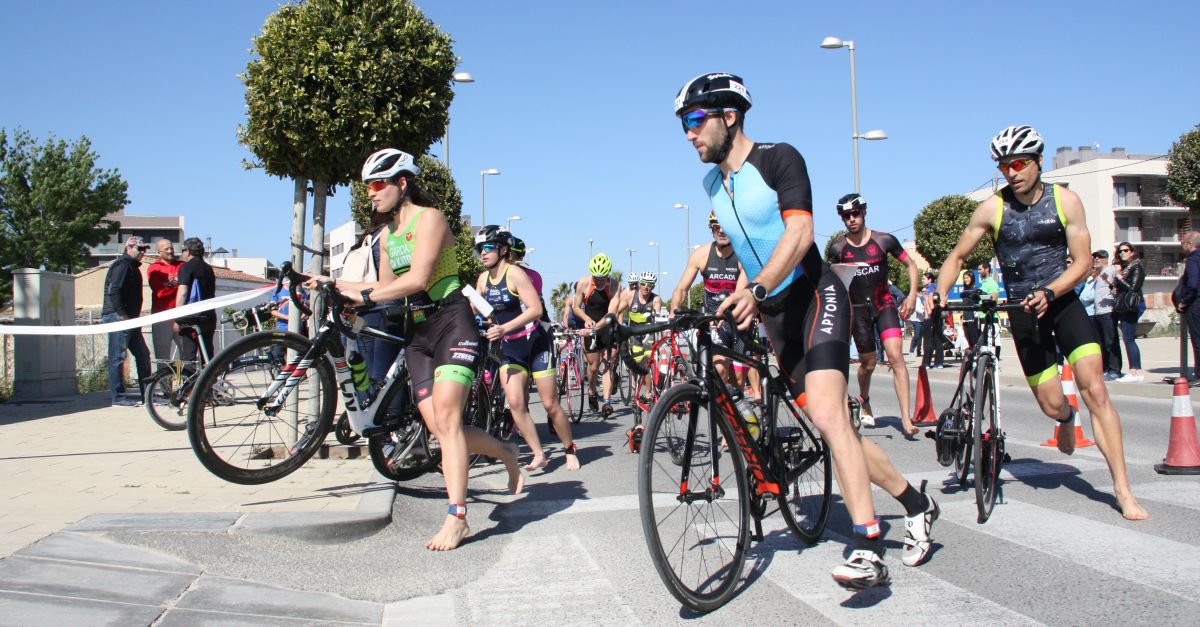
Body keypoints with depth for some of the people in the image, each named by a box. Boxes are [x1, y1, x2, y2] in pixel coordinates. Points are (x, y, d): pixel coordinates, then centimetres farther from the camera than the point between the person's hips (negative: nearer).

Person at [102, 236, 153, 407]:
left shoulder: (132, 266, 20)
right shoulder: (123, 265, -11)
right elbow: (113, 291, -22)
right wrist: (122, 315, -23)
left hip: (128, 318, 11)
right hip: (118, 317, -11)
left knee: (143, 355, 12)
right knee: (117, 357, -6)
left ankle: (146, 393, 17)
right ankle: (118, 397, -4)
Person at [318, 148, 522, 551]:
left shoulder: (429, 219, -8)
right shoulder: (387, 233, 16)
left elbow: (417, 278, -19)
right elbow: (388, 286, 17)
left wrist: (363, 293, -17)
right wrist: (336, 284, 7)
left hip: (451, 323, -8)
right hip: (417, 332, 8)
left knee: (445, 416, -18)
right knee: (438, 427, 0)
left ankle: (456, 518, -16)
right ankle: (505, 452, 25)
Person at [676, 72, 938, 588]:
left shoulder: (778, 158, -10)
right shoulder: (713, 183, 11)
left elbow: (799, 231, -24)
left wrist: (756, 289, -38)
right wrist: (748, 303, 20)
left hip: (815, 295, -7)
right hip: (774, 313, 7)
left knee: (826, 413, -24)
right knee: (830, 423, 5)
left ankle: (868, 549, -24)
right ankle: (916, 504, 22)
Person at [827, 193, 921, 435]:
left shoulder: (884, 240, -4)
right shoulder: (838, 249, -2)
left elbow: (910, 264, 6)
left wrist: (912, 294, -5)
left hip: (884, 305, -1)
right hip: (858, 309, 1)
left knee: (896, 356, -16)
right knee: (869, 363, 8)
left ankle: (906, 418, -17)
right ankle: (864, 402, 40)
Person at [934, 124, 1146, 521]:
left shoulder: (1065, 201, -7)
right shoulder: (992, 209, -7)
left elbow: (1081, 262, -7)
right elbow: (957, 256, 1)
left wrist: (1048, 293, -24)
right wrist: (940, 294, -17)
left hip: (1063, 302, 0)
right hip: (1023, 310, 0)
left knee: (1094, 389, -14)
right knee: (1051, 405, -1)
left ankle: (1123, 490, -7)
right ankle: (1067, 419, 41)